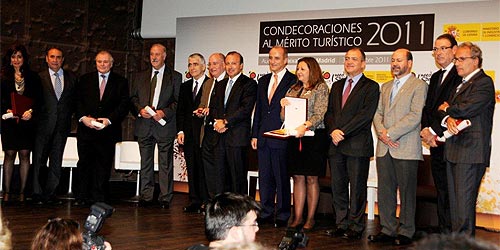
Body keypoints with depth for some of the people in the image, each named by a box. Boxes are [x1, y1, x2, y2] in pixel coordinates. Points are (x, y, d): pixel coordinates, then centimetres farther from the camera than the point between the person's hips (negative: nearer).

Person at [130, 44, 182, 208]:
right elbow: (133, 98, 12)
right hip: (144, 126, 3)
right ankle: (146, 197, 14)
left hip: (164, 125, -3)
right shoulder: (140, 77, 15)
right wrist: (140, 110, -7)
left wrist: (164, 112, -13)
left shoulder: (175, 77, 6)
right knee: (146, 162, 7)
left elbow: (178, 100, 1)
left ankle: (165, 198, 4)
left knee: (166, 164, -1)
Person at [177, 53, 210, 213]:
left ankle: (206, 201, 0)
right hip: (188, 133, 6)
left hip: (204, 132, -6)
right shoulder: (185, 86, 17)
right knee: (191, 168, 7)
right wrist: (180, 131, 7)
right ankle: (194, 201, 12)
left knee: (204, 168, -6)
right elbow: (180, 111, 16)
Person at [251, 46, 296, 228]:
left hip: (281, 138, -6)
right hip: (263, 138, 6)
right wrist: (255, 134, 12)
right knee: (264, 177, 11)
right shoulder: (263, 81, 15)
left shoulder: (293, 81, -5)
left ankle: (282, 216, 10)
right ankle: (266, 213, 20)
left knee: (282, 178, 1)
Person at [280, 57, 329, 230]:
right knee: (298, 177, 6)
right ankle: (297, 217, 9)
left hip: (314, 138, -5)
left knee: (311, 178, 0)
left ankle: (310, 218, 7)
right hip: (295, 138, 5)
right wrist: (283, 106, -5)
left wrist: (306, 126, -28)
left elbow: (320, 114, -13)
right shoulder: (293, 89, 15)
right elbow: (285, 117, 16)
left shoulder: (321, 88, -2)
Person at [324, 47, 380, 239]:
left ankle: (356, 226, 8)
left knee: (357, 187, 0)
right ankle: (341, 224, 17)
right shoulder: (337, 86, 19)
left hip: (358, 145, -6)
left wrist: (343, 132, -14)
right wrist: (333, 131, -6)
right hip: (336, 144, 6)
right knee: (338, 186, 9)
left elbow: (366, 114, -11)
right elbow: (329, 112, 14)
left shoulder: (371, 87, -1)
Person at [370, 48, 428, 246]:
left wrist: (390, 133, -14)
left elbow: (415, 116, -13)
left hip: (406, 149, -6)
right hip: (384, 148, 6)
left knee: (407, 192, 1)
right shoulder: (386, 87, 20)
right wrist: (381, 133, -5)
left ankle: (405, 232, 9)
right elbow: (378, 113, 14)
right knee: (385, 191, 8)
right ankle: (387, 230, 17)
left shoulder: (419, 86, -2)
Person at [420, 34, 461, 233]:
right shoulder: (435, 77, 20)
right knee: (441, 190, 12)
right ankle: (443, 232, 19)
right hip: (436, 142, 8)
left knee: (451, 192, -5)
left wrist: (433, 131, -14)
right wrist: (426, 131, 0)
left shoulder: (460, 75, -10)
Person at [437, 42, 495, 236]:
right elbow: (443, 108, 12)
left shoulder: (484, 82, -8)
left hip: (470, 150, -9)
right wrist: (448, 118, -11)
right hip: (454, 150, 9)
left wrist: (447, 109, -2)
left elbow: (467, 108, -21)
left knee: (464, 199, -9)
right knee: (454, 199, 12)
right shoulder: (461, 83, 21)